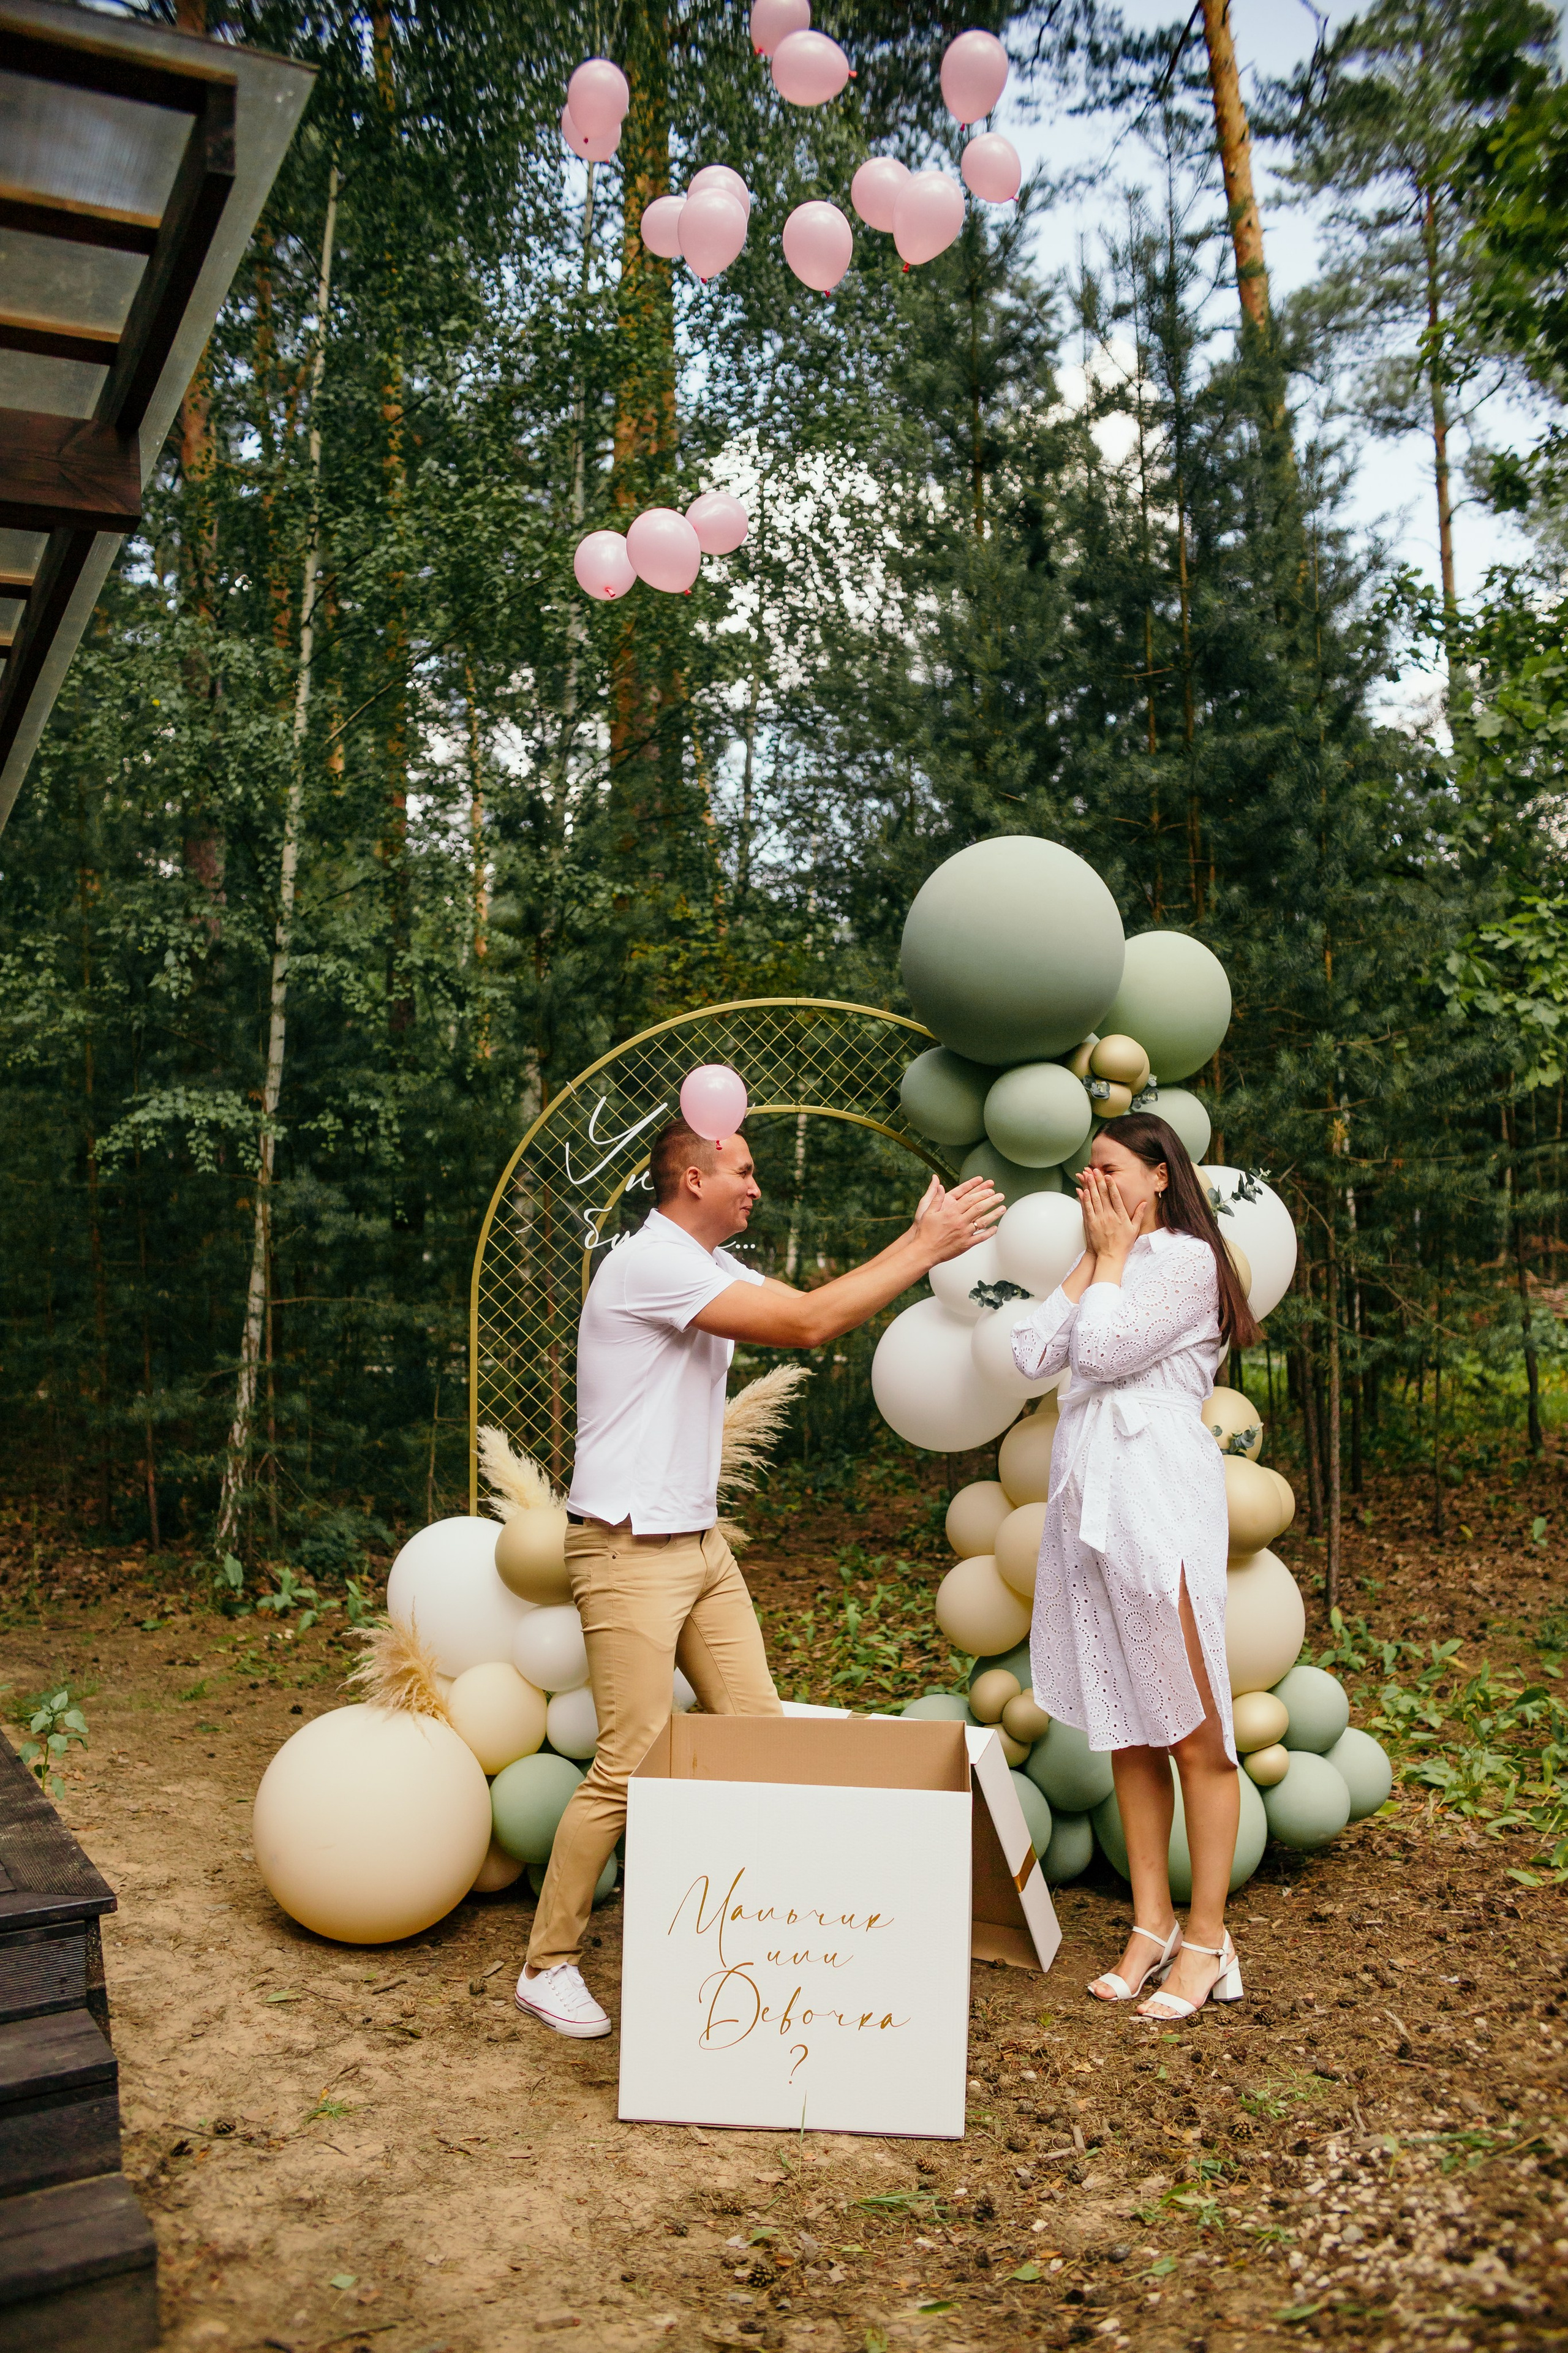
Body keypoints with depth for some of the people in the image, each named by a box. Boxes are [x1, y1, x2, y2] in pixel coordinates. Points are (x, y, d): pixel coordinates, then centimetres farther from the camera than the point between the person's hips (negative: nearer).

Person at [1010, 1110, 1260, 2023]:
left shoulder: (1187, 1258, -3)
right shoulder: (1110, 1265, 21)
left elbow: (1104, 1349, -14)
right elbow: (1034, 1353, 9)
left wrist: (1111, 1253, -1)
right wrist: (1091, 1258, 9)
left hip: (1158, 1502, -8)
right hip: (1090, 1502, 8)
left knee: (1194, 1736, -1)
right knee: (1128, 1734, 10)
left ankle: (1207, 1941, 7)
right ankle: (1151, 1928, 18)